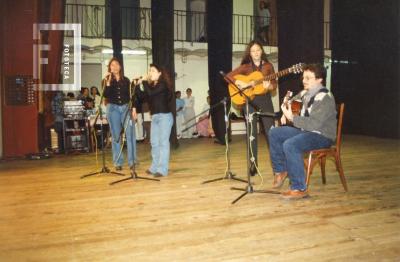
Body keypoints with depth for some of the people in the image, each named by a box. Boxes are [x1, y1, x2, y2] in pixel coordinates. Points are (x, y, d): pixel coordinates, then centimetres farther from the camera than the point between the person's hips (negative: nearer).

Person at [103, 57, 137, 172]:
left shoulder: (126, 80, 9)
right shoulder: (107, 80, 5)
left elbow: (130, 95, 9)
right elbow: (106, 95, -9)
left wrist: (133, 109, 0)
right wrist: (108, 82, -20)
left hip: (126, 107, 1)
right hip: (113, 108, 0)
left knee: (130, 134, -8)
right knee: (116, 136, 3)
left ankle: (132, 162, -3)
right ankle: (118, 162, 9)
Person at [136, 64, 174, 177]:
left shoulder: (162, 84, -9)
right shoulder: (151, 85, 14)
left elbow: (150, 93, -24)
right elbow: (142, 97, 7)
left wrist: (144, 81, -11)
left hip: (164, 116, -8)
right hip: (154, 117, 8)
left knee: (163, 142, -7)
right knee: (154, 142, 10)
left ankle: (162, 169, -5)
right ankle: (155, 167, 17)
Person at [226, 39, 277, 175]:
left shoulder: (268, 66, 6)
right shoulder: (245, 67, 2)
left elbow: (274, 84, 7)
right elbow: (228, 76, -4)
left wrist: (269, 86, -15)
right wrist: (240, 83, -18)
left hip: (265, 100, 1)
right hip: (249, 101, 0)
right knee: (252, 133, 2)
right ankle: (253, 163, 10)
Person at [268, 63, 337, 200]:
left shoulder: (325, 98, -21)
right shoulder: (306, 93, 7)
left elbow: (315, 124, -31)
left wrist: (292, 118, -30)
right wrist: (286, 112, 7)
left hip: (322, 136, -10)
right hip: (305, 130, 10)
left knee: (290, 145, -33)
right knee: (274, 133, 7)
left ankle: (299, 189, -24)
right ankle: (281, 170, 19)